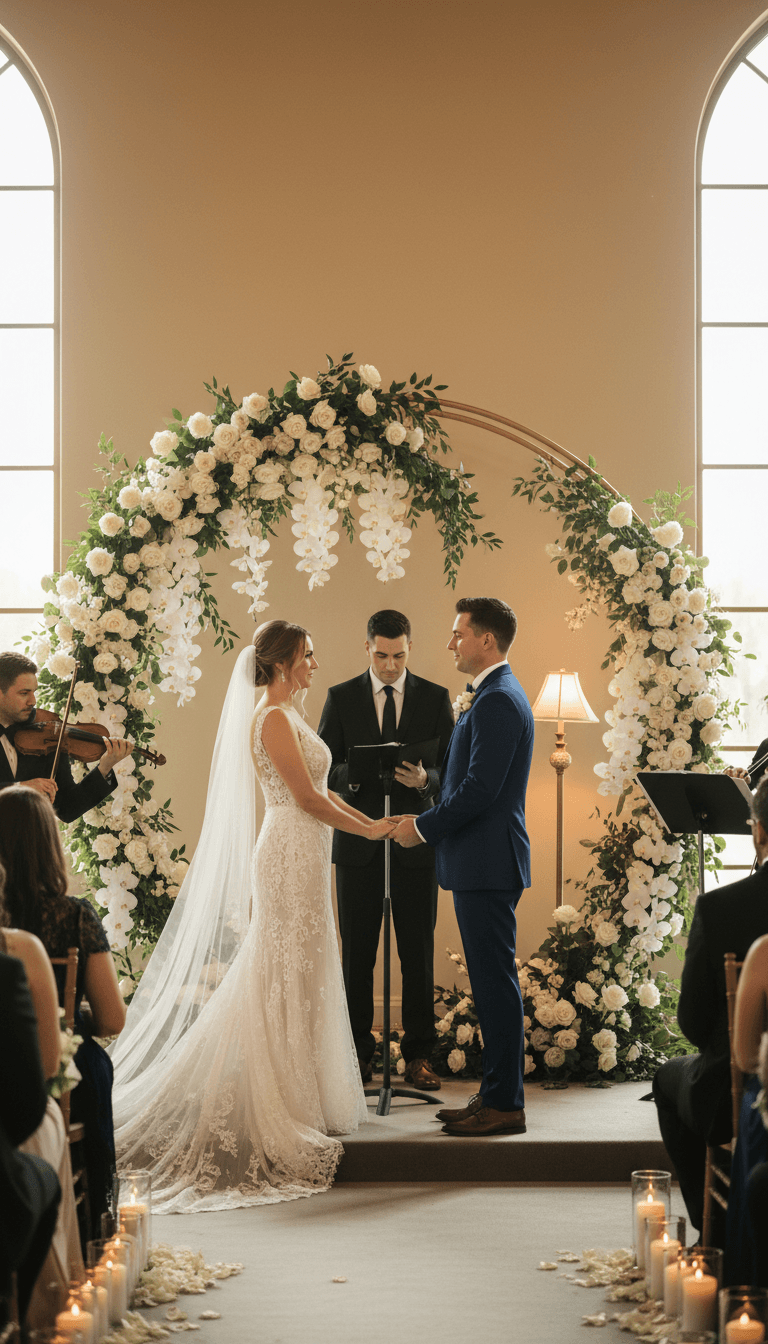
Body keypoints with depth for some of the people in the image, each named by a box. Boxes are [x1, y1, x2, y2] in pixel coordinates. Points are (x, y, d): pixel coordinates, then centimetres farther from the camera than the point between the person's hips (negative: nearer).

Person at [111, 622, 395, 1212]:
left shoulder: (290, 716, 16)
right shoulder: (273, 719, -14)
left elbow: (319, 789, 18)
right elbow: (306, 797, -17)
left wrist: (373, 820, 11)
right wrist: (367, 829, -8)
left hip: (304, 859, 10)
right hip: (290, 858, -10)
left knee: (301, 979, 12)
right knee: (284, 981, -5)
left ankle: (297, 1096, 17)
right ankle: (278, 1103, 1)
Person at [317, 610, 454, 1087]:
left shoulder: (436, 698, 5)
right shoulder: (341, 698, 5)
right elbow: (324, 769, 3)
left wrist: (425, 779, -19)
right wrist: (353, 773, -18)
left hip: (416, 841, 0)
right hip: (358, 842, 0)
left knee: (419, 953, 3)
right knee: (357, 953, 4)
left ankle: (419, 1054, 11)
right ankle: (358, 1053, 13)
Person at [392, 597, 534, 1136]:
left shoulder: (498, 701, -16)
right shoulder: (496, 696, 18)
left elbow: (480, 788, -22)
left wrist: (423, 825, -12)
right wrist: (433, 819, 14)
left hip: (488, 863, -11)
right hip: (481, 864, 11)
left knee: (496, 983, -6)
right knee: (491, 983, 13)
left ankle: (504, 1105, -1)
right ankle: (496, 1095, 19)